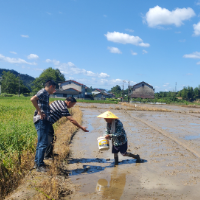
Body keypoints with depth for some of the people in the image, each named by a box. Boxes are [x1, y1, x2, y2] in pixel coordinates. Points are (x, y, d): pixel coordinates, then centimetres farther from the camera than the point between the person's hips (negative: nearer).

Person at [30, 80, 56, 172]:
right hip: (41, 120, -10)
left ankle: (37, 162, 28)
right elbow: (33, 99, -27)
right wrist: (39, 112, -23)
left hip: (44, 121, 10)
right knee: (43, 144, -8)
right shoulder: (43, 92, -10)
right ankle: (40, 166, -3)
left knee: (41, 143, 17)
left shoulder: (46, 94, 19)